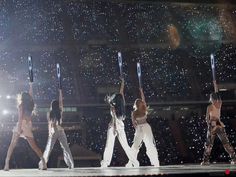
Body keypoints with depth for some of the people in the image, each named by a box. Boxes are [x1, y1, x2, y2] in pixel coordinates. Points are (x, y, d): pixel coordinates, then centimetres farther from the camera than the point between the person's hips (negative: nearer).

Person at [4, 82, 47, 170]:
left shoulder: (21, 105, 1)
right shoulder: (30, 104, 14)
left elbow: (20, 117, -10)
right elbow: (30, 95, 31)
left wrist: (19, 128, -17)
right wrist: (31, 85, 42)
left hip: (22, 125, -5)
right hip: (29, 126, 5)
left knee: (12, 145, -2)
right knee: (34, 146, 8)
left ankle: (7, 163, -12)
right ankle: (43, 162, -4)